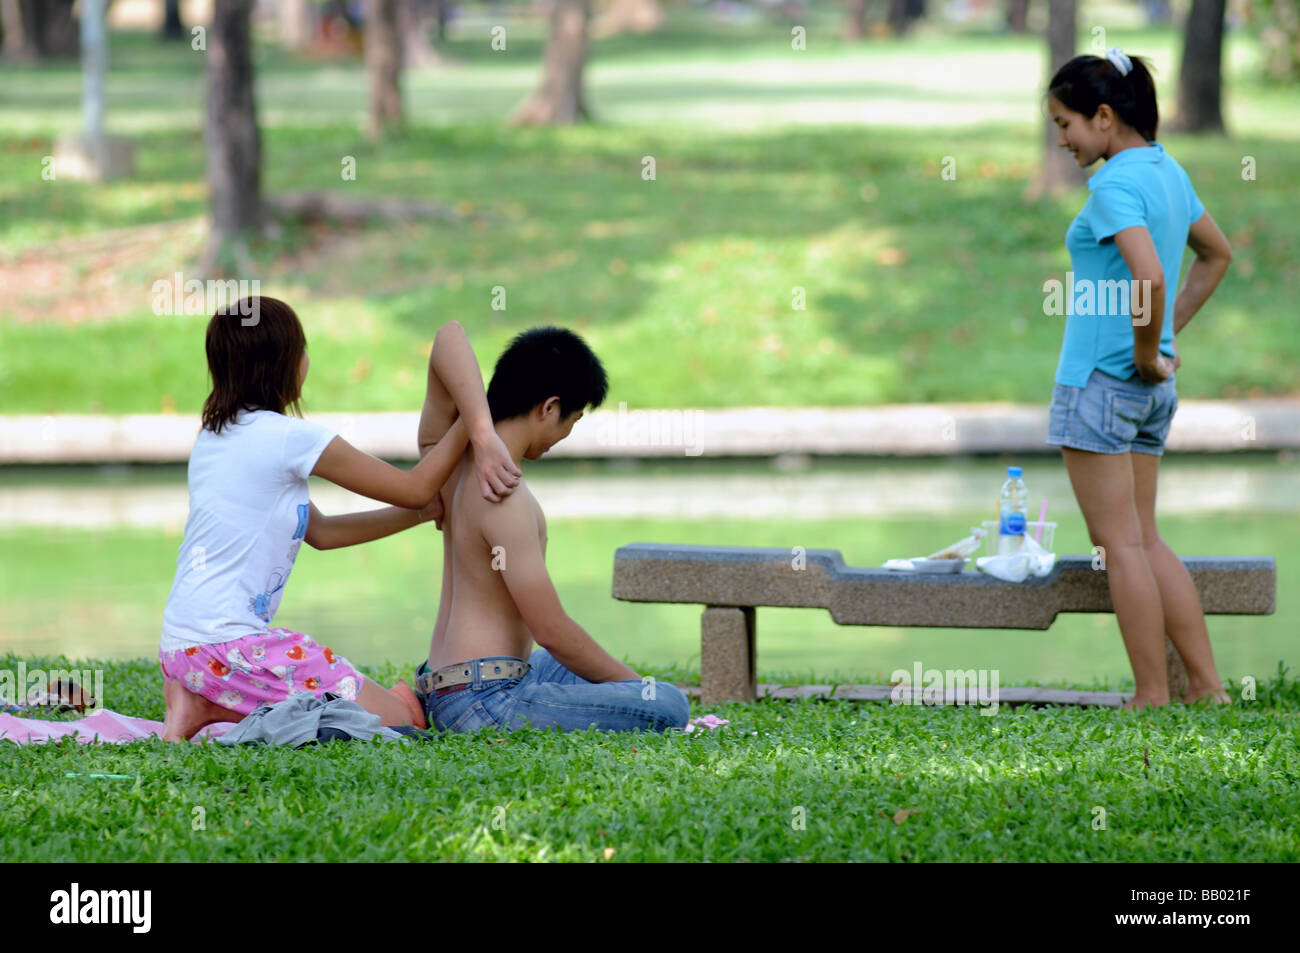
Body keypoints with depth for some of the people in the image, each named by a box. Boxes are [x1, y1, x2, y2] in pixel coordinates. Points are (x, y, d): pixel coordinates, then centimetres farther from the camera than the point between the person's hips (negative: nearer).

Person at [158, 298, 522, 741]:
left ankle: (204, 705, 4)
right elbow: (416, 488, 1)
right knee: (406, 720, -5)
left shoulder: (216, 434, 15)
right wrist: (474, 421, 12)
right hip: (227, 647, -9)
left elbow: (320, 532, 20)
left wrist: (422, 513, 18)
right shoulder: (289, 438, -11)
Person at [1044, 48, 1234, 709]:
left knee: (1121, 544, -2)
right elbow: (1217, 254, 26)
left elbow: (1149, 276, -32)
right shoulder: (1167, 171, 11)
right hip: (1153, 389, 9)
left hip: (1100, 380, -9)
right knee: (1146, 541, 13)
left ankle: (1153, 697, 0)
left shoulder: (1115, 185, -17)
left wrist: (1146, 353, -17)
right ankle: (1208, 687, 11)